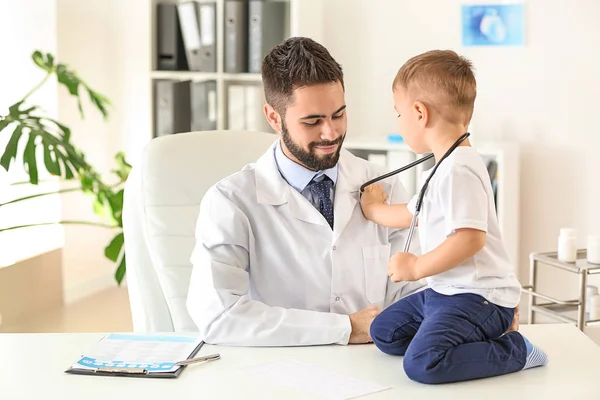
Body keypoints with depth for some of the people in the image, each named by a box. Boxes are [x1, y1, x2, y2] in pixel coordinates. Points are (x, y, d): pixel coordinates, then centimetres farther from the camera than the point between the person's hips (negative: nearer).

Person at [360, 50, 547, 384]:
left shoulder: (459, 169, -21)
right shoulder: (443, 168, 14)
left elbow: (470, 238, -30)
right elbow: (412, 213, 29)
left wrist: (416, 268, -19)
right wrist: (373, 209, 43)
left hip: (478, 296, -11)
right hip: (446, 291, 11)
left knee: (422, 363, -28)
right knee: (384, 332, 16)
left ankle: (513, 351, -8)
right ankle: (488, 335, 11)